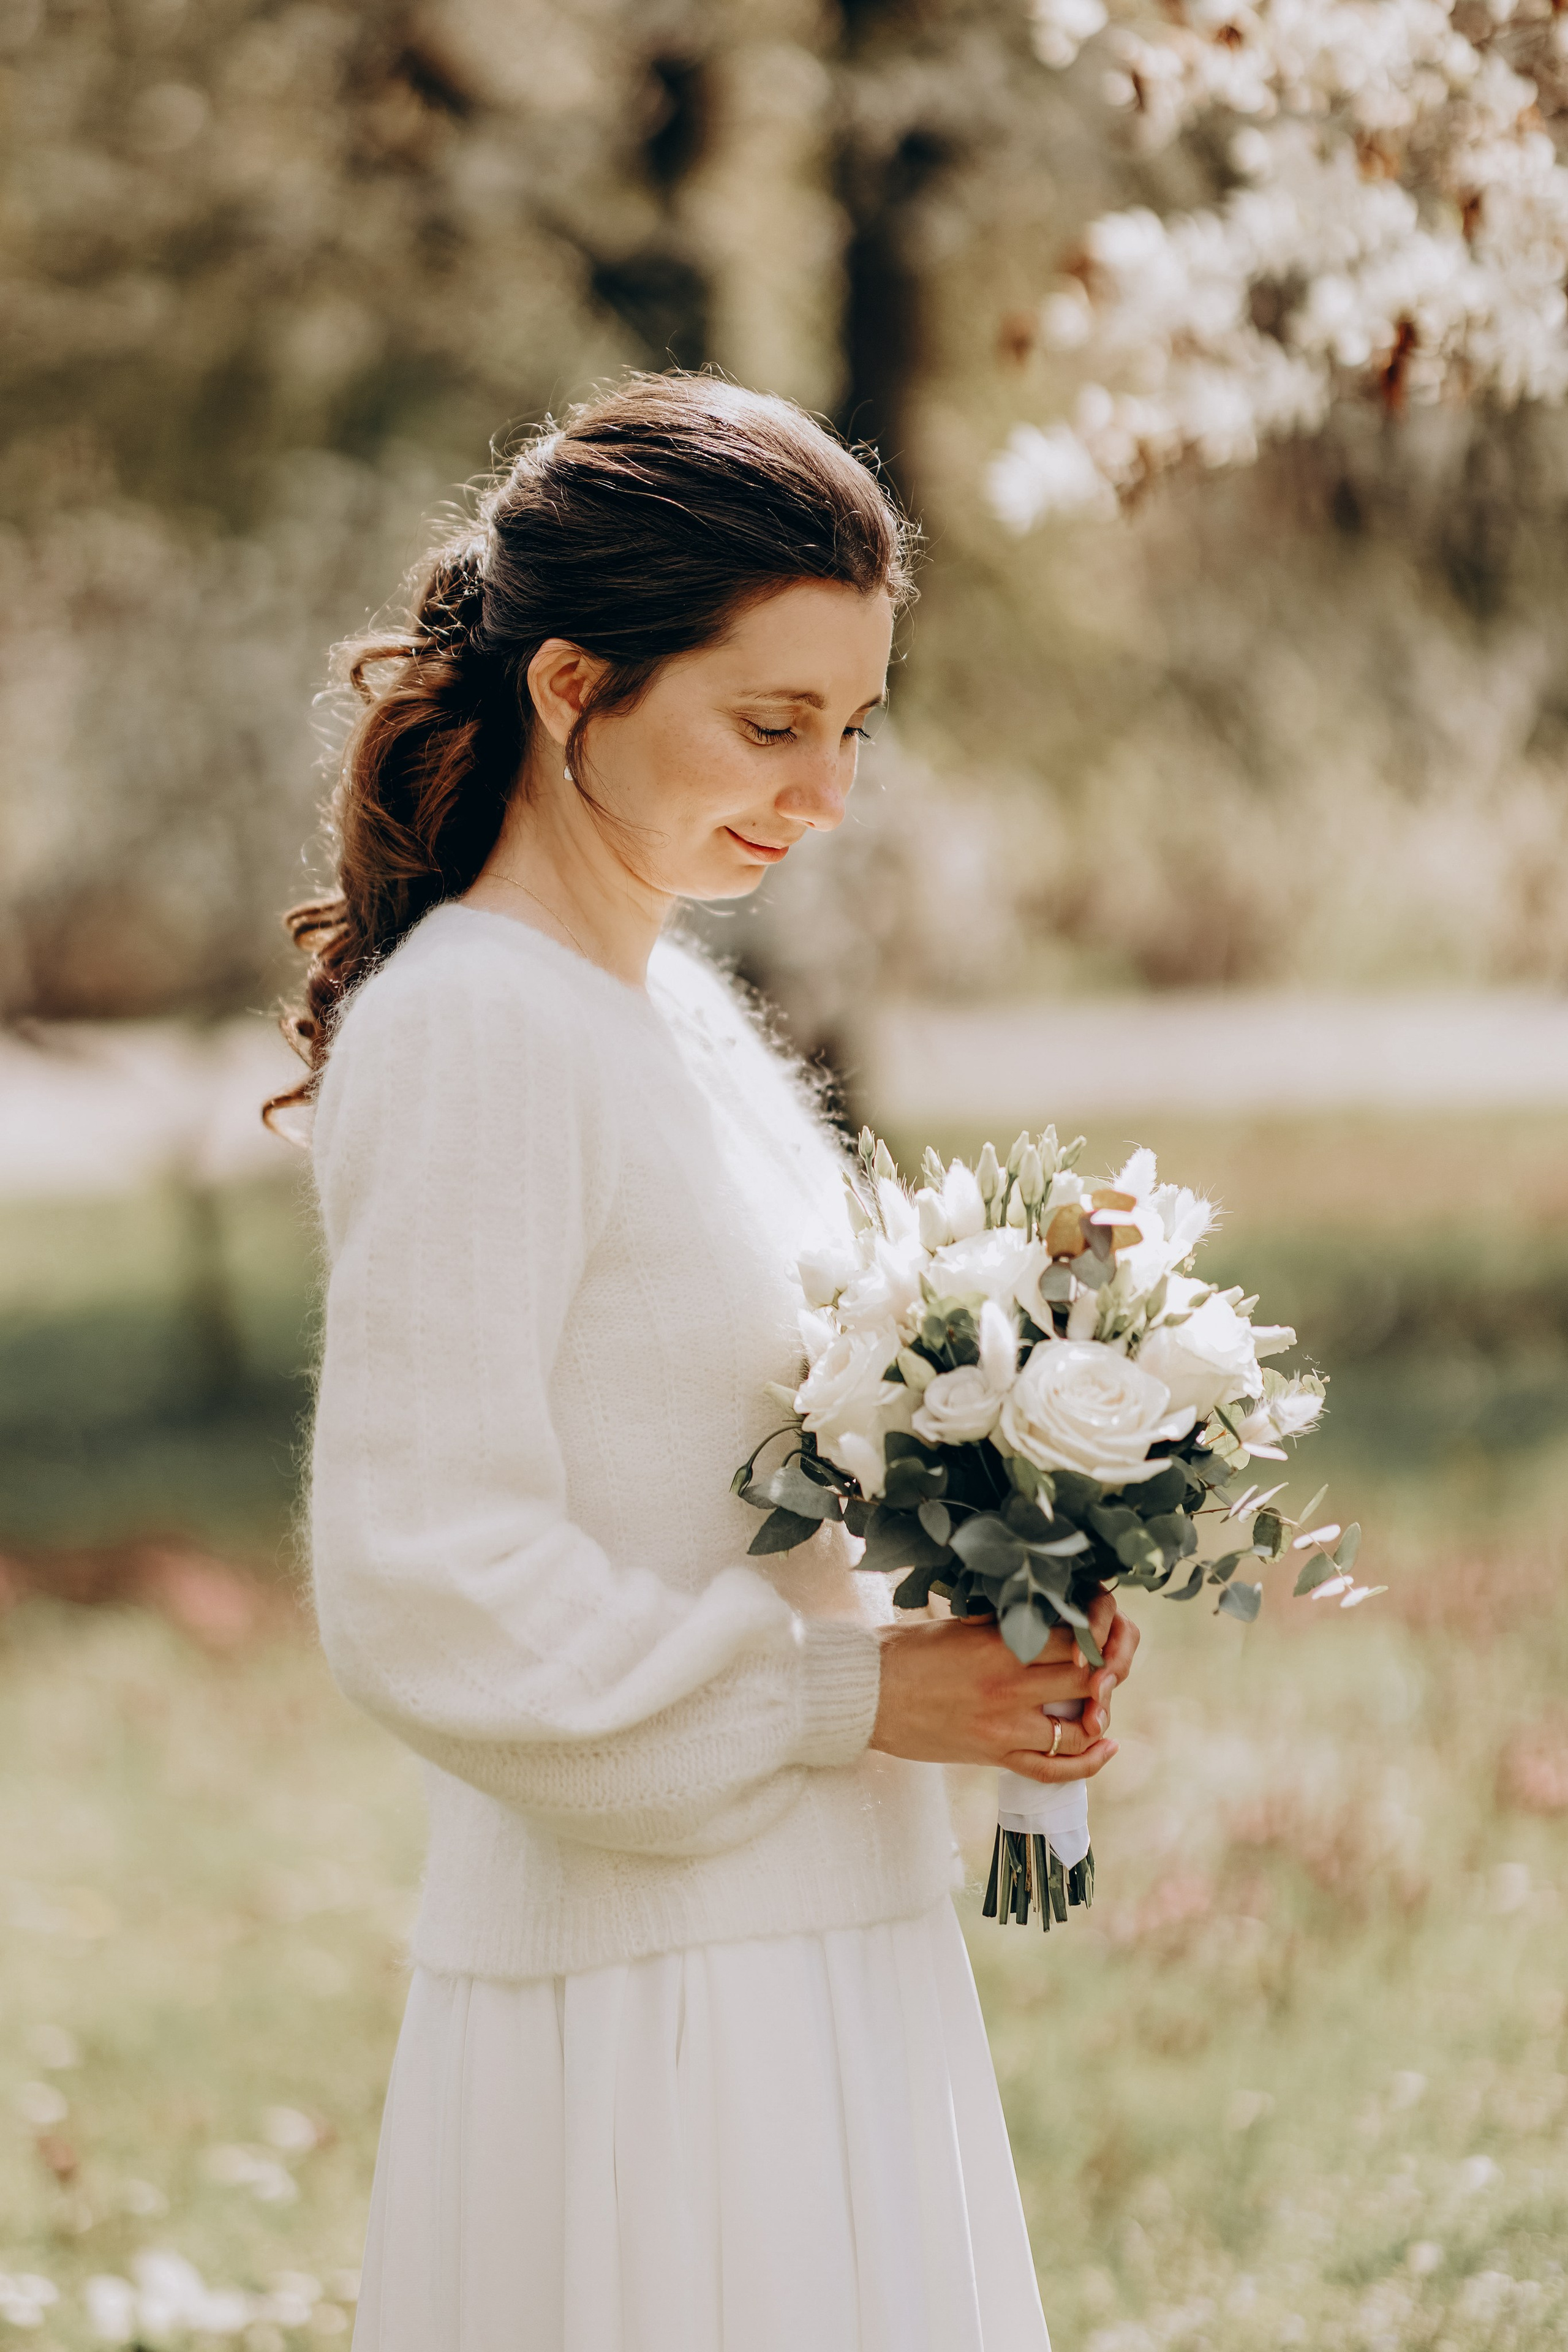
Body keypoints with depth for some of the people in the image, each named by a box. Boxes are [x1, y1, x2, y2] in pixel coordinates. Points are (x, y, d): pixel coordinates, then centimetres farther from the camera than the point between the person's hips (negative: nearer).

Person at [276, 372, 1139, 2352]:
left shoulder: (679, 1016, 12)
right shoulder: (468, 1032, -15)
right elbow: (423, 1594, -20)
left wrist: (990, 1636, 3)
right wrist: (854, 1699, -15)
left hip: (814, 1963, 9)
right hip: (640, 2016, -9)